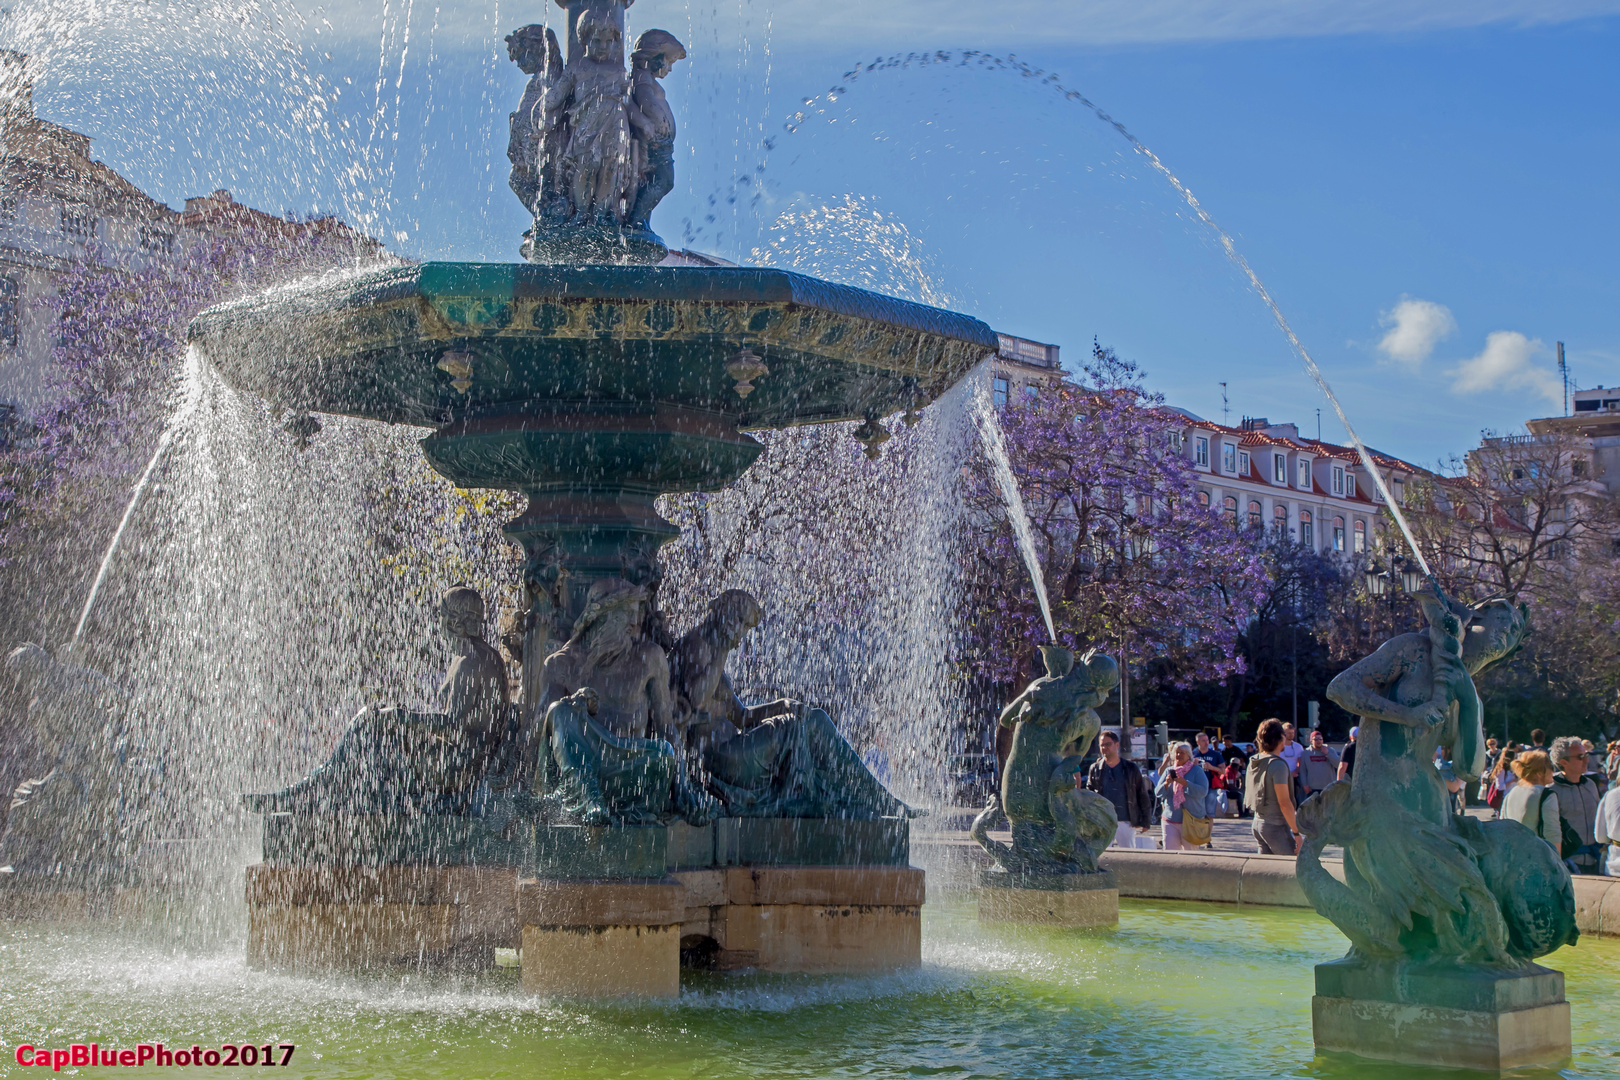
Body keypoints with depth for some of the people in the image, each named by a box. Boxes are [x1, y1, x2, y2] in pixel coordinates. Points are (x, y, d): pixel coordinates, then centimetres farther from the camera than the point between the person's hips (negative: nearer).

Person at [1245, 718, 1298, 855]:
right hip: (1276, 825, -8)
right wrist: (1296, 833, -15)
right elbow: (1284, 804, -19)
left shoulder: (1253, 762, 9)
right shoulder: (1277, 765, -16)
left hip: (1258, 822, 8)